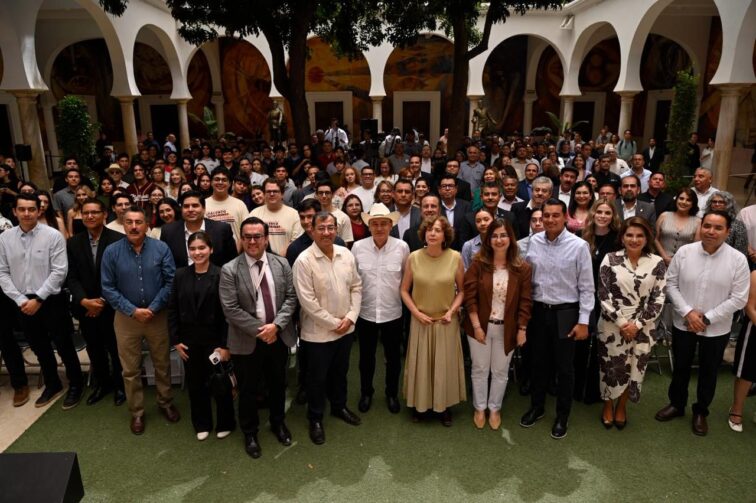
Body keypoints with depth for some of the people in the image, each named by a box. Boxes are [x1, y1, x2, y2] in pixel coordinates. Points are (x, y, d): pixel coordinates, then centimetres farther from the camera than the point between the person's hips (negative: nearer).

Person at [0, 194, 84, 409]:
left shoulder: (53, 236, -11)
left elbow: (59, 271, -14)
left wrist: (38, 299, -15)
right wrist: (20, 300, -8)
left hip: (51, 301, -4)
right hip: (23, 304, 4)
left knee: (64, 346, 6)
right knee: (40, 348, 18)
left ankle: (76, 384, 25)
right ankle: (52, 384, 37)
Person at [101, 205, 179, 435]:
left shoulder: (161, 248, -8)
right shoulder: (112, 251, -7)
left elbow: (170, 282, -9)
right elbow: (108, 288, -6)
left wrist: (152, 309, -15)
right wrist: (132, 311, -14)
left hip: (158, 316, 0)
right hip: (126, 318, 0)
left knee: (162, 364, 14)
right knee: (131, 369, 12)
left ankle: (166, 403, 34)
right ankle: (137, 412, 28)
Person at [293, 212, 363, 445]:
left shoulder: (346, 254, -2)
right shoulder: (304, 261, -18)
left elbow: (356, 287, 5)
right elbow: (307, 301, -20)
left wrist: (350, 317, -7)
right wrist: (334, 323, -16)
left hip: (346, 328, 5)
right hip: (318, 332, -5)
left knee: (340, 371, 23)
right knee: (318, 377, 12)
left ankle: (339, 406, 45)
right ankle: (315, 419, 32)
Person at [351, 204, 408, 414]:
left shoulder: (402, 247, -11)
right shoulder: (358, 247, -9)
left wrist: (404, 299, 7)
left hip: (392, 312, 0)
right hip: (365, 312, 1)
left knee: (393, 357, 16)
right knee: (366, 357, 18)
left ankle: (392, 393, 40)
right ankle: (366, 392, 41)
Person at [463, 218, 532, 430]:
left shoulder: (522, 268, -6)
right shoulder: (478, 263, -9)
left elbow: (525, 302, -3)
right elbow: (470, 296, -9)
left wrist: (522, 329, -4)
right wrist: (476, 326, -12)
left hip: (506, 329, 1)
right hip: (481, 326, 0)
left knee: (500, 371, 15)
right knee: (480, 369, 14)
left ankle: (494, 408, 35)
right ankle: (480, 408, 33)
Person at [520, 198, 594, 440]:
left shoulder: (579, 246, -12)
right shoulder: (533, 242, -3)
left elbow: (586, 287, -8)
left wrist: (583, 321, -10)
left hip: (565, 313, -3)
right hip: (537, 311, 3)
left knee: (564, 367, 10)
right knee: (538, 363, 17)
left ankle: (562, 415, 30)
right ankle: (536, 407, 37)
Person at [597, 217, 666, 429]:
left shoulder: (657, 263, -3)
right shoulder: (610, 259, -5)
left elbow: (658, 300, -3)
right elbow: (604, 295, -7)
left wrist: (637, 324, -11)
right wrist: (621, 322, -12)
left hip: (643, 328, 1)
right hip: (612, 326, -1)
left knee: (634, 368, 12)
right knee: (611, 367, 9)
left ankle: (622, 405, 35)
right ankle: (608, 405, 33)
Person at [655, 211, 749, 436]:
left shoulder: (738, 259, -12)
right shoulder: (684, 252, -9)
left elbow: (738, 298, -11)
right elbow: (671, 284, -4)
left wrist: (707, 318, -15)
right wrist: (687, 312, -15)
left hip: (716, 329, -1)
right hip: (683, 324, 1)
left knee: (708, 372, 16)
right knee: (680, 368, 17)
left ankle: (701, 412, 37)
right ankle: (676, 404, 38)